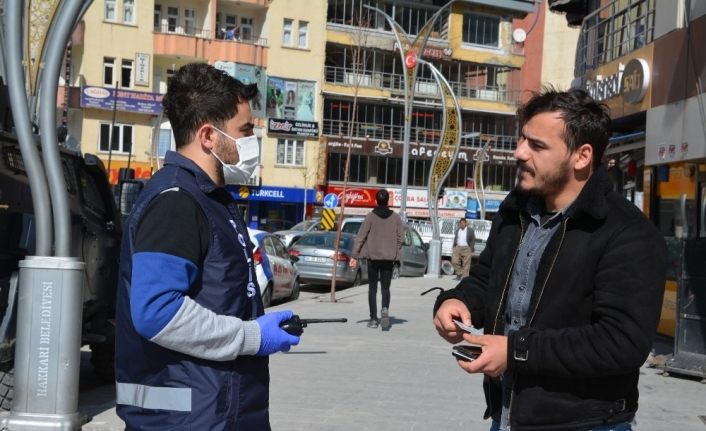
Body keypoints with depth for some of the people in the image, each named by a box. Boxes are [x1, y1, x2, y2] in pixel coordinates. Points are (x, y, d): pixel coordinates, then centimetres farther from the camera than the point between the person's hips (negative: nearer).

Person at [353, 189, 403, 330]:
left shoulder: (371, 216, -5)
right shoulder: (395, 217, 1)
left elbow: (361, 236, -7)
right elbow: (400, 237, 3)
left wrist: (355, 254, -5)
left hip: (372, 256, -1)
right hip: (389, 257, 1)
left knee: (372, 287, 8)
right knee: (385, 287, 7)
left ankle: (373, 318, 6)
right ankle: (385, 309, -20)